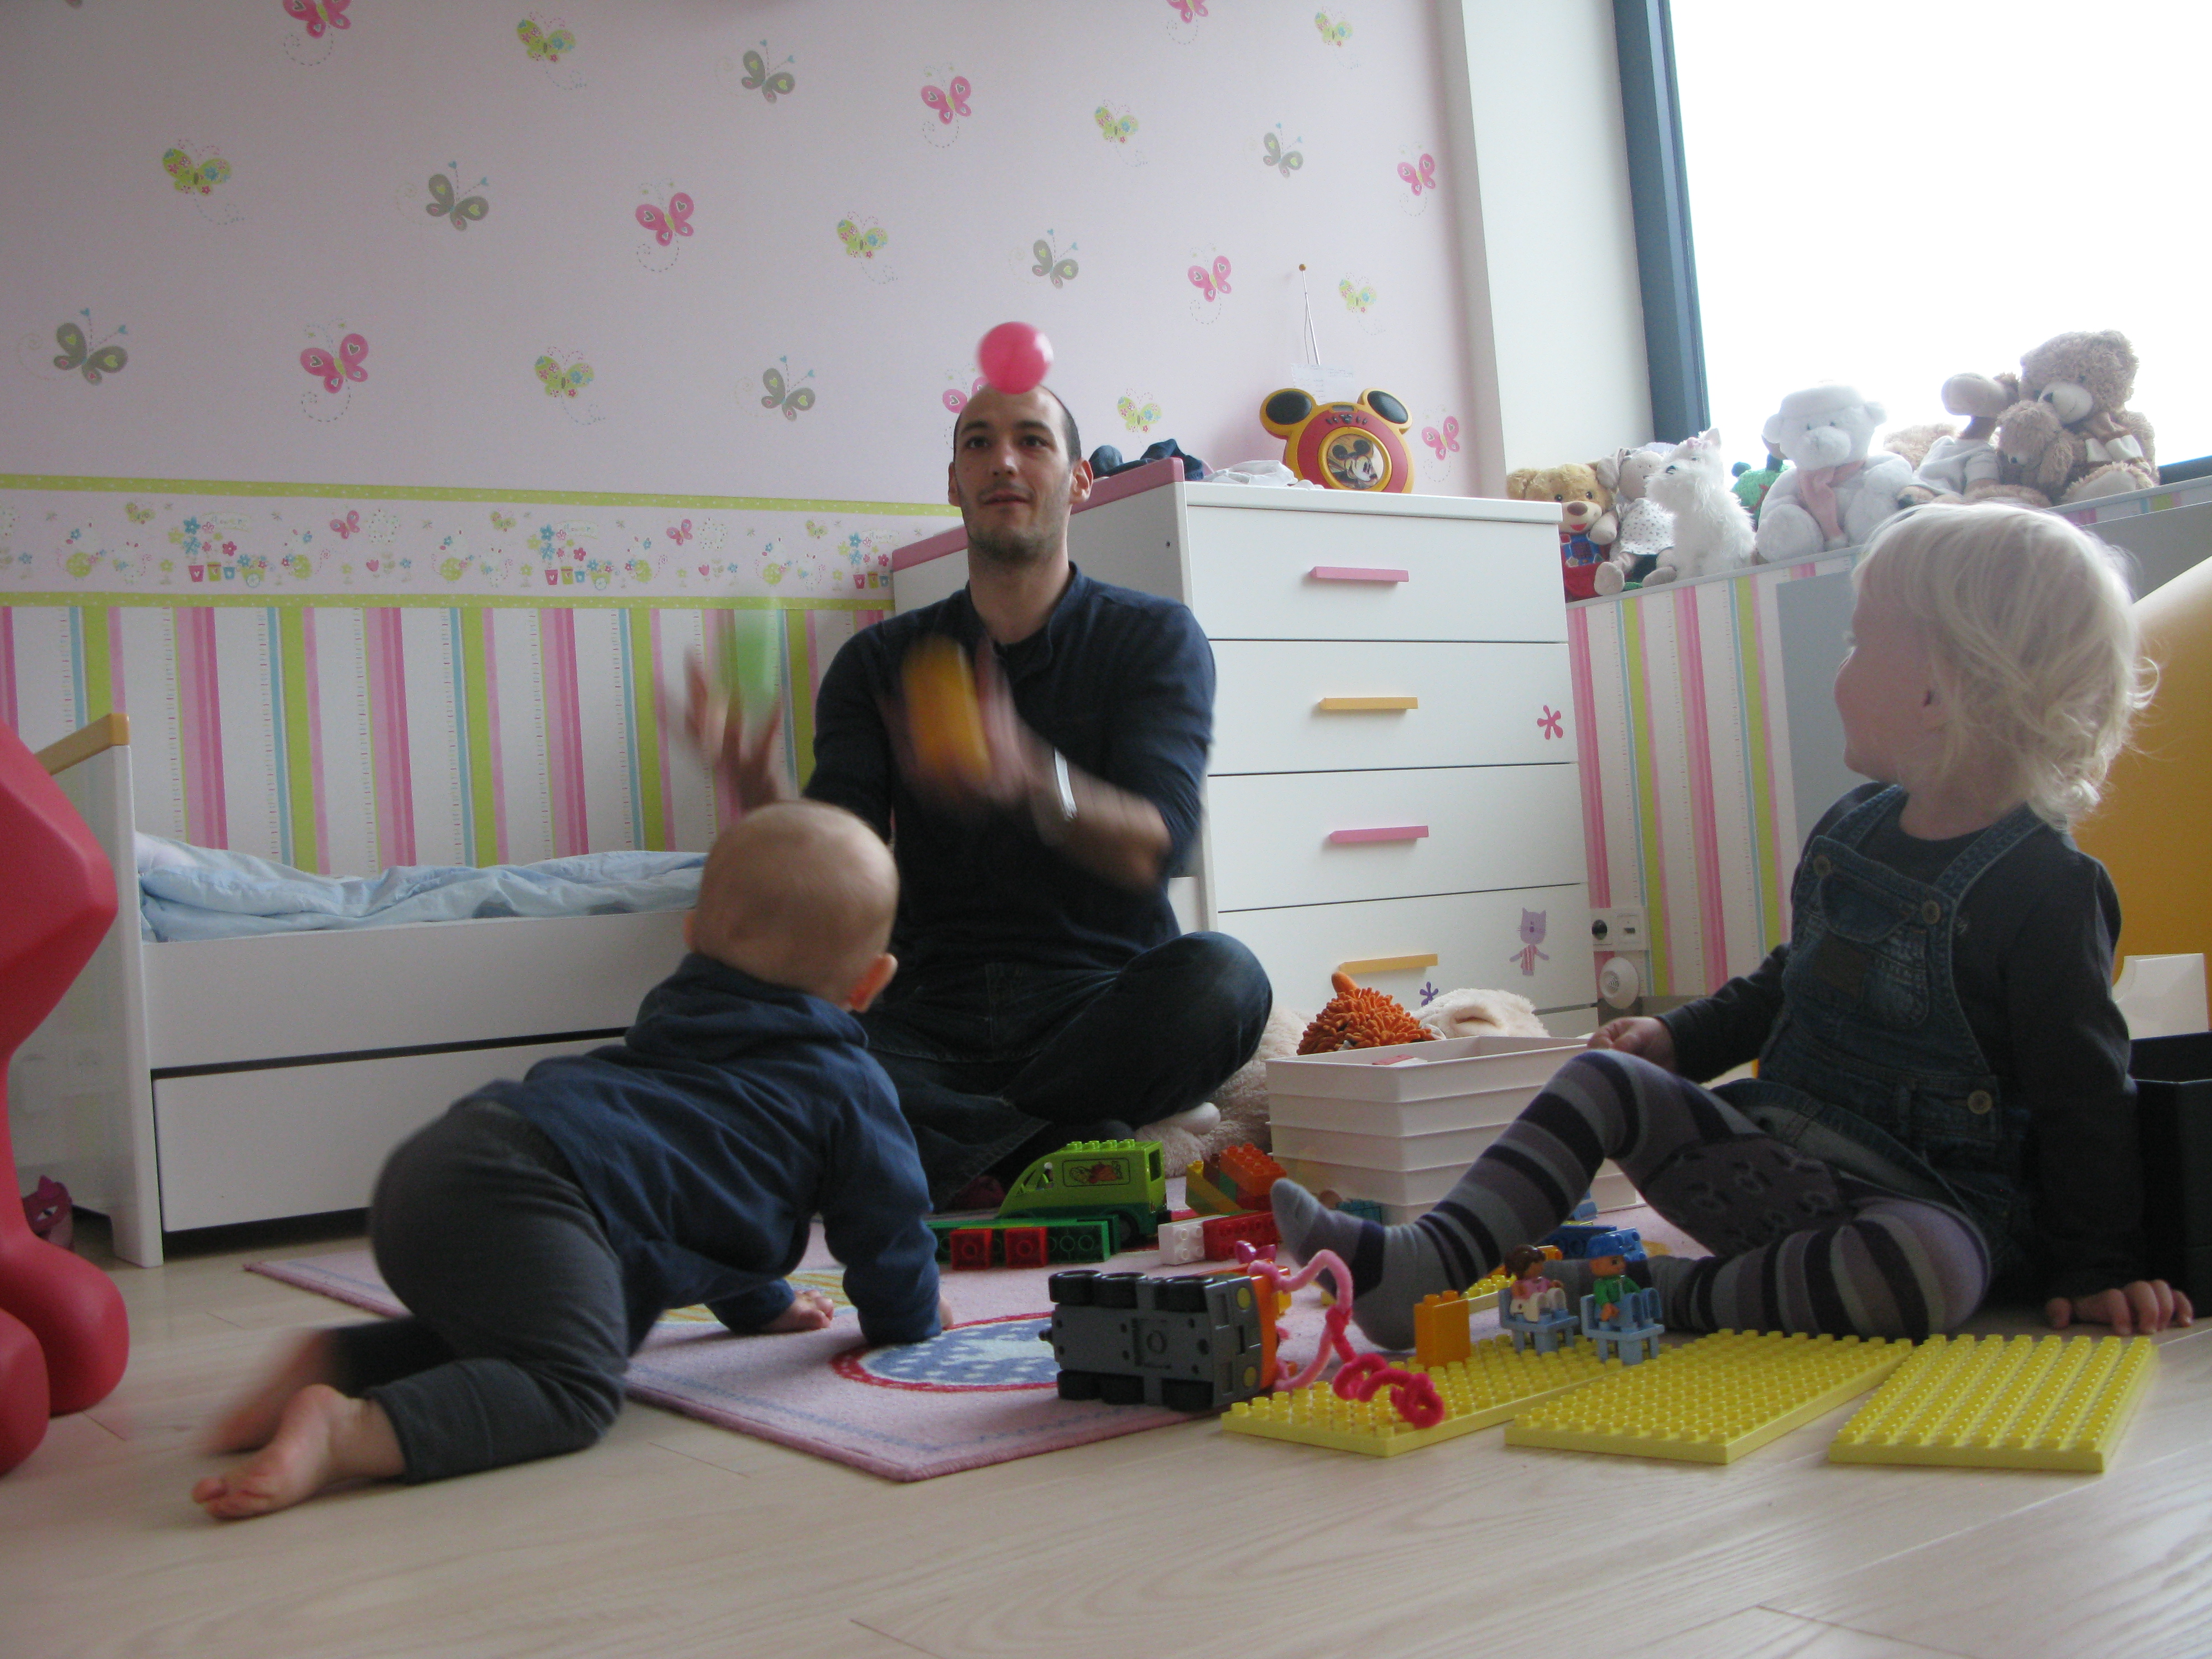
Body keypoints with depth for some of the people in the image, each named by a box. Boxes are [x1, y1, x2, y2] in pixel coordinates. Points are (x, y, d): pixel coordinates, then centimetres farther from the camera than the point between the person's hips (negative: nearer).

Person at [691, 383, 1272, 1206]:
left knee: (1219, 977, -35)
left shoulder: (1155, 637, 5)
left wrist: (1031, 777, -34)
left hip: (1102, 1008, -1)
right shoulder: (878, 662, 12)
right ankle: (1068, 1147, -21)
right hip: (934, 1021, 1)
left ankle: (968, 1154, -17)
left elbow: (1154, 850, -13)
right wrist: (759, 796, -24)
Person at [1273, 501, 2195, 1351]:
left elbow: (2086, 1094, -12)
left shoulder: (2046, 891, -15)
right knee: (1606, 1076, -5)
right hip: (1775, 1151, 7)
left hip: (1925, 1198, -7)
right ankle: (1421, 1268, -16)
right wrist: (1679, 1039, 16)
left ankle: (1657, 1295, -25)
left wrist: (2102, 1271, -13)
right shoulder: (1852, 830, 8)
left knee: (1927, 1272, -40)